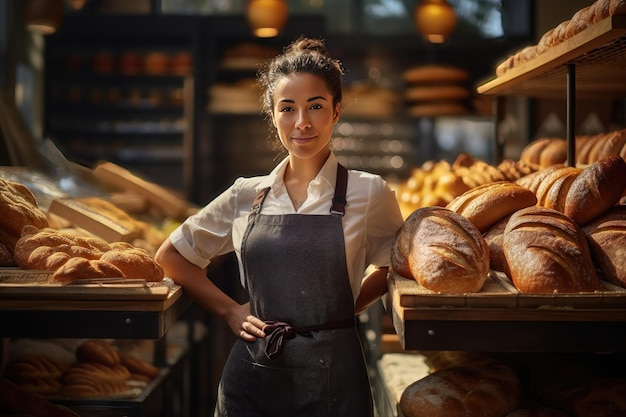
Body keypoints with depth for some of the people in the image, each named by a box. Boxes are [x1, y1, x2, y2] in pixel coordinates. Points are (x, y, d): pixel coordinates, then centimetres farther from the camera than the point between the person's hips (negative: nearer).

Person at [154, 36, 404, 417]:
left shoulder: (369, 193, -5)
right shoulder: (246, 195, 1)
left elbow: (388, 268, 10)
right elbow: (171, 256, 11)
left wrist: (339, 311, -2)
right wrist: (230, 311, 3)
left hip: (332, 375, -2)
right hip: (252, 374, 2)